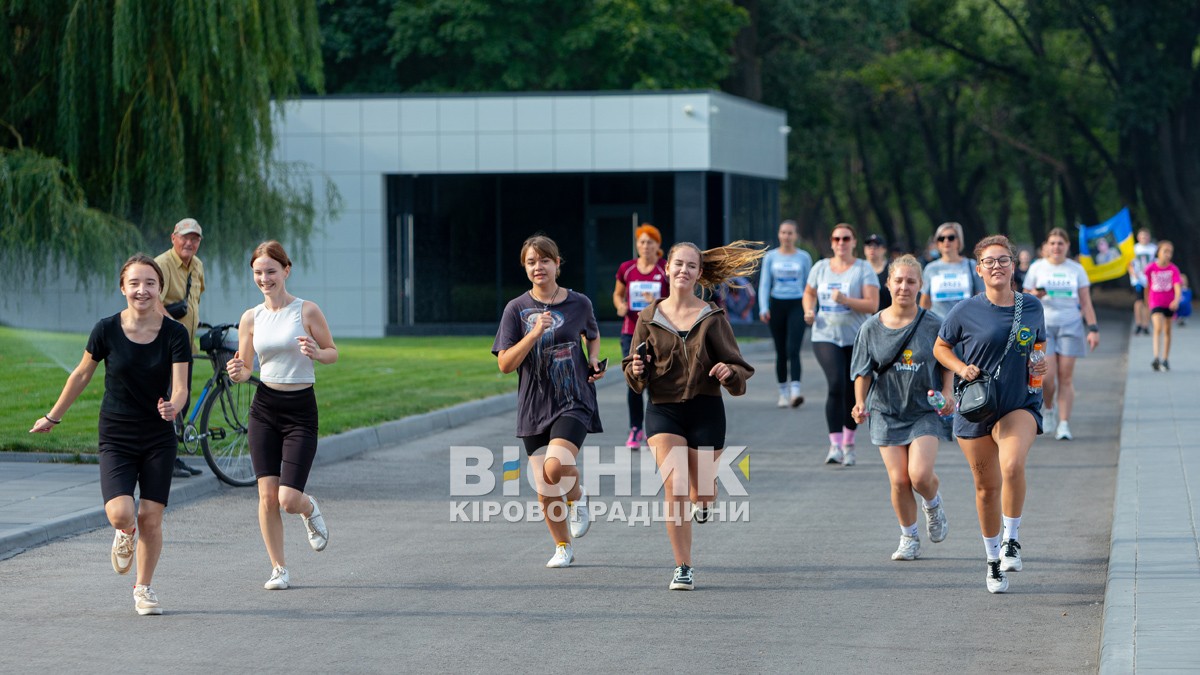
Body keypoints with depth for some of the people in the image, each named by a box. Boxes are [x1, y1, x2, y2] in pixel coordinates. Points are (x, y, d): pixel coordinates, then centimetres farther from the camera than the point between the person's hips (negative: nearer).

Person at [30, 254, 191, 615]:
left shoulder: (174, 333, -7)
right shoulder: (107, 330, -8)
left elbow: (180, 386, -12)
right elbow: (82, 374, 7)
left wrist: (173, 405, -36)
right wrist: (53, 417, 16)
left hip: (159, 439, 1)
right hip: (115, 439, -1)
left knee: (150, 518, -1)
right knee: (120, 514, -18)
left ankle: (143, 588, 23)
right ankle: (125, 534, 20)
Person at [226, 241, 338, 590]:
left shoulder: (307, 311, -5)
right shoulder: (250, 318, 5)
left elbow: (333, 353, 4)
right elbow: (246, 368, 10)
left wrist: (316, 353, -18)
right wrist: (237, 373, -13)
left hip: (301, 410, -3)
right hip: (264, 408, 3)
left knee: (289, 500, -10)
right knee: (267, 496, -3)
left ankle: (310, 510, 27)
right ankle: (279, 568, 11)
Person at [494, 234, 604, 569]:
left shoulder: (579, 303, 1)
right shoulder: (517, 309, -2)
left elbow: (593, 334, 24)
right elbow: (505, 365, -8)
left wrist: (594, 359, 4)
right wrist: (535, 333, -19)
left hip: (574, 402, -1)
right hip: (534, 408, 2)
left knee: (556, 467, -26)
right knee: (545, 491, 3)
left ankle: (577, 496, 9)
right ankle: (563, 548, 27)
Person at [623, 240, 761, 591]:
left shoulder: (712, 317, -1)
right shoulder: (650, 318, 3)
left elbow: (738, 367, 0)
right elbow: (636, 378, 9)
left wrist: (730, 373, -22)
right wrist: (636, 370, -13)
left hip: (706, 410, 0)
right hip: (663, 409, 0)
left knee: (701, 489, 11)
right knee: (674, 485, -16)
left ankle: (702, 501, 52)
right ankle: (683, 569, -6)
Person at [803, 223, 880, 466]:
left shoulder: (863, 269, -3)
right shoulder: (820, 268, 7)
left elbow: (872, 305, -12)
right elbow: (809, 293, 25)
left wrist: (845, 300, -25)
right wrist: (809, 311, 4)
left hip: (857, 339, -1)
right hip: (826, 337, 1)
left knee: (852, 393, 7)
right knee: (836, 385, -19)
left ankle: (849, 445, 26)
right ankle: (835, 446, -20)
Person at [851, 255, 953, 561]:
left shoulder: (932, 325, -4)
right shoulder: (872, 327, -1)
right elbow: (863, 372, 4)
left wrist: (947, 394, -7)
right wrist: (860, 403, -10)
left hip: (926, 411, -1)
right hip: (887, 412, 1)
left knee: (920, 475, -16)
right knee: (899, 480, -4)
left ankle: (933, 503, 21)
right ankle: (909, 538, 18)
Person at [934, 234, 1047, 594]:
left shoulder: (1032, 307, 1)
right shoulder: (967, 310, -6)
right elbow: (940, 347, 8)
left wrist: (1040, 364, 0)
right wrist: (961, 368, -10)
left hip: (1020, 403, 0)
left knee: (1012, 465, -28)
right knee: (987, 486, 7)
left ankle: (1012, 539, -8)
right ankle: (993, 558, 26)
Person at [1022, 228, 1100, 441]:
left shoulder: (1076, 269, 9)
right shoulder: (1037, 268, 7)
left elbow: (1086, 303, 9)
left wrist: (1093, 328, -1)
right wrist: (1035, 296, -12)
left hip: (1070, 326, 1)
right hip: (1044, 325, -1)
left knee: (1066, 377, -5)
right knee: (1047, 376, -12)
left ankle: (1064, 423, -3)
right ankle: (1048, 409, 17)